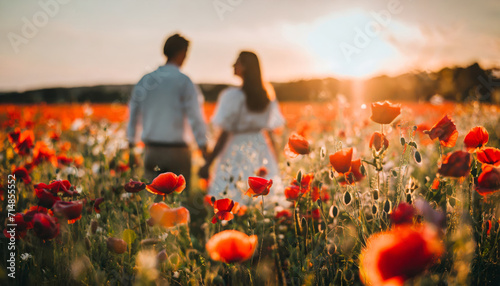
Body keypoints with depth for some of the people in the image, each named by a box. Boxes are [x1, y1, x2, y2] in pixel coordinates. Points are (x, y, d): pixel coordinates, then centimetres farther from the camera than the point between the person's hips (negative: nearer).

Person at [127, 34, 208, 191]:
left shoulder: (146, 80, 7)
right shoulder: (183, 81, -8)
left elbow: (133, 112, 13)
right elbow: (196, 116, -10)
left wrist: (131, 142, 22)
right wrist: (203, 146, -4)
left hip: (152, 150, 4)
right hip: (177, 150, -4)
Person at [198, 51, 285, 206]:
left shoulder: (232, 96, -13)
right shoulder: (267, 95, 4)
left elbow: (224, 135, -14)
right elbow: (270, 130, 10)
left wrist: (207, 164, -8)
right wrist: (274, 159, 22)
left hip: (237, 152, -6)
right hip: (263, 151, 6)